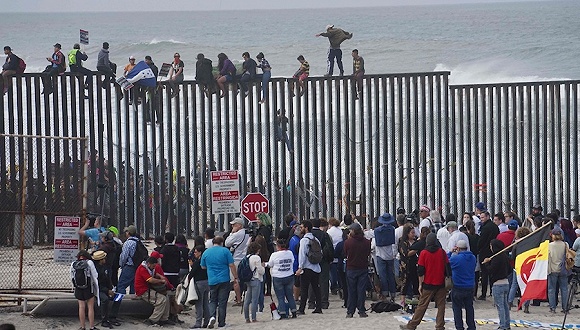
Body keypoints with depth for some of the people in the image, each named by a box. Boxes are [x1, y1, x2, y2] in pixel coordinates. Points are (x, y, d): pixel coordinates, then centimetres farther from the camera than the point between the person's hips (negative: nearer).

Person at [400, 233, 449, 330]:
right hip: (441, 284, 2)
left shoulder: (424, 253, -7)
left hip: (428, 285, -2)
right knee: (441, 306, 7)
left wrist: (420, 284, 0)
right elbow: (447, 267, 4)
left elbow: (420, 271, -7)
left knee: (422, 306, 3)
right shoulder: (442, 252, -1)